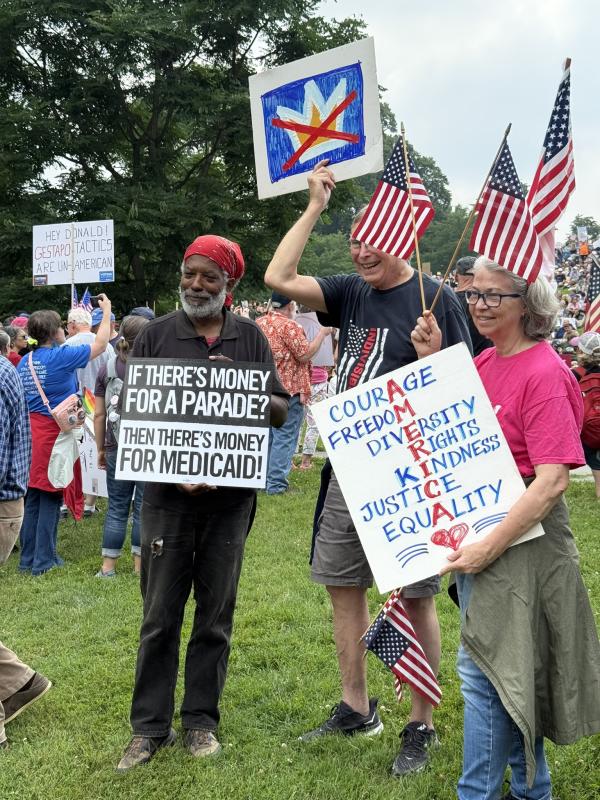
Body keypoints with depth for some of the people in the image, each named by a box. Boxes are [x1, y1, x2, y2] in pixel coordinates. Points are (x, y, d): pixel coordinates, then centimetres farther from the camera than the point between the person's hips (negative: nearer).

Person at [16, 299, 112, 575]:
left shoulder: (24, 362, 8)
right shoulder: (60, 357, -13)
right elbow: (100, 345, -3)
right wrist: (107, 311, 8)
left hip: (29, 432, 7)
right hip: (53, 433, -7)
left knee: (31, 498, 12)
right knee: (50, 498, 1)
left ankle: (27, 559, 18)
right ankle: (44, 561, 7)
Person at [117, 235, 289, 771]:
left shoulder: (250, 338, 7)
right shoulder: (156, 335, 2)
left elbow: (281, 411, 6)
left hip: (231, 495, 1)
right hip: (167, 493, -1)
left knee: (216, 615, 9)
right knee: (160, 615, 4)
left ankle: (201, 720, 23)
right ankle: (150, 726, 16)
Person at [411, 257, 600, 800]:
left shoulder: (544, 373, -17)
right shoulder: (483, 363, 7)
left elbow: (552, 481, -22)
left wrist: (490, 546, -23)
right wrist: (432, 362, 5)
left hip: (520, 536, -8)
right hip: (476, 534, 8)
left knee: (486, 667, -2)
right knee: (510, 669, 18)